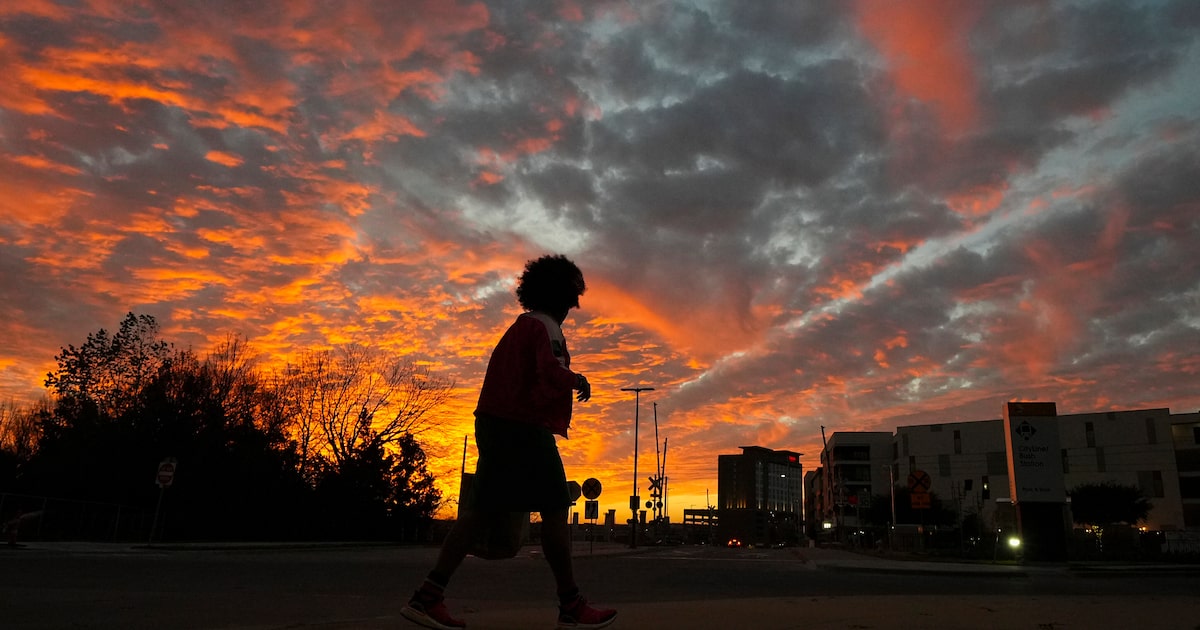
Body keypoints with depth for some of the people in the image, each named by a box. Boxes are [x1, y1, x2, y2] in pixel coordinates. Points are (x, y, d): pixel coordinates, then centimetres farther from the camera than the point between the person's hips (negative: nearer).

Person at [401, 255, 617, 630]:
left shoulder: (519, 326, 23)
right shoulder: (546, 327, -8)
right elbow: (552, 375, -22)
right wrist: (577, 380, -4)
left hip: (494, 422, 10)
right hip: (525, 429, -9)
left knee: (481, 510, 5)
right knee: (555, 511, -3)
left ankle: (427, 597, 2)